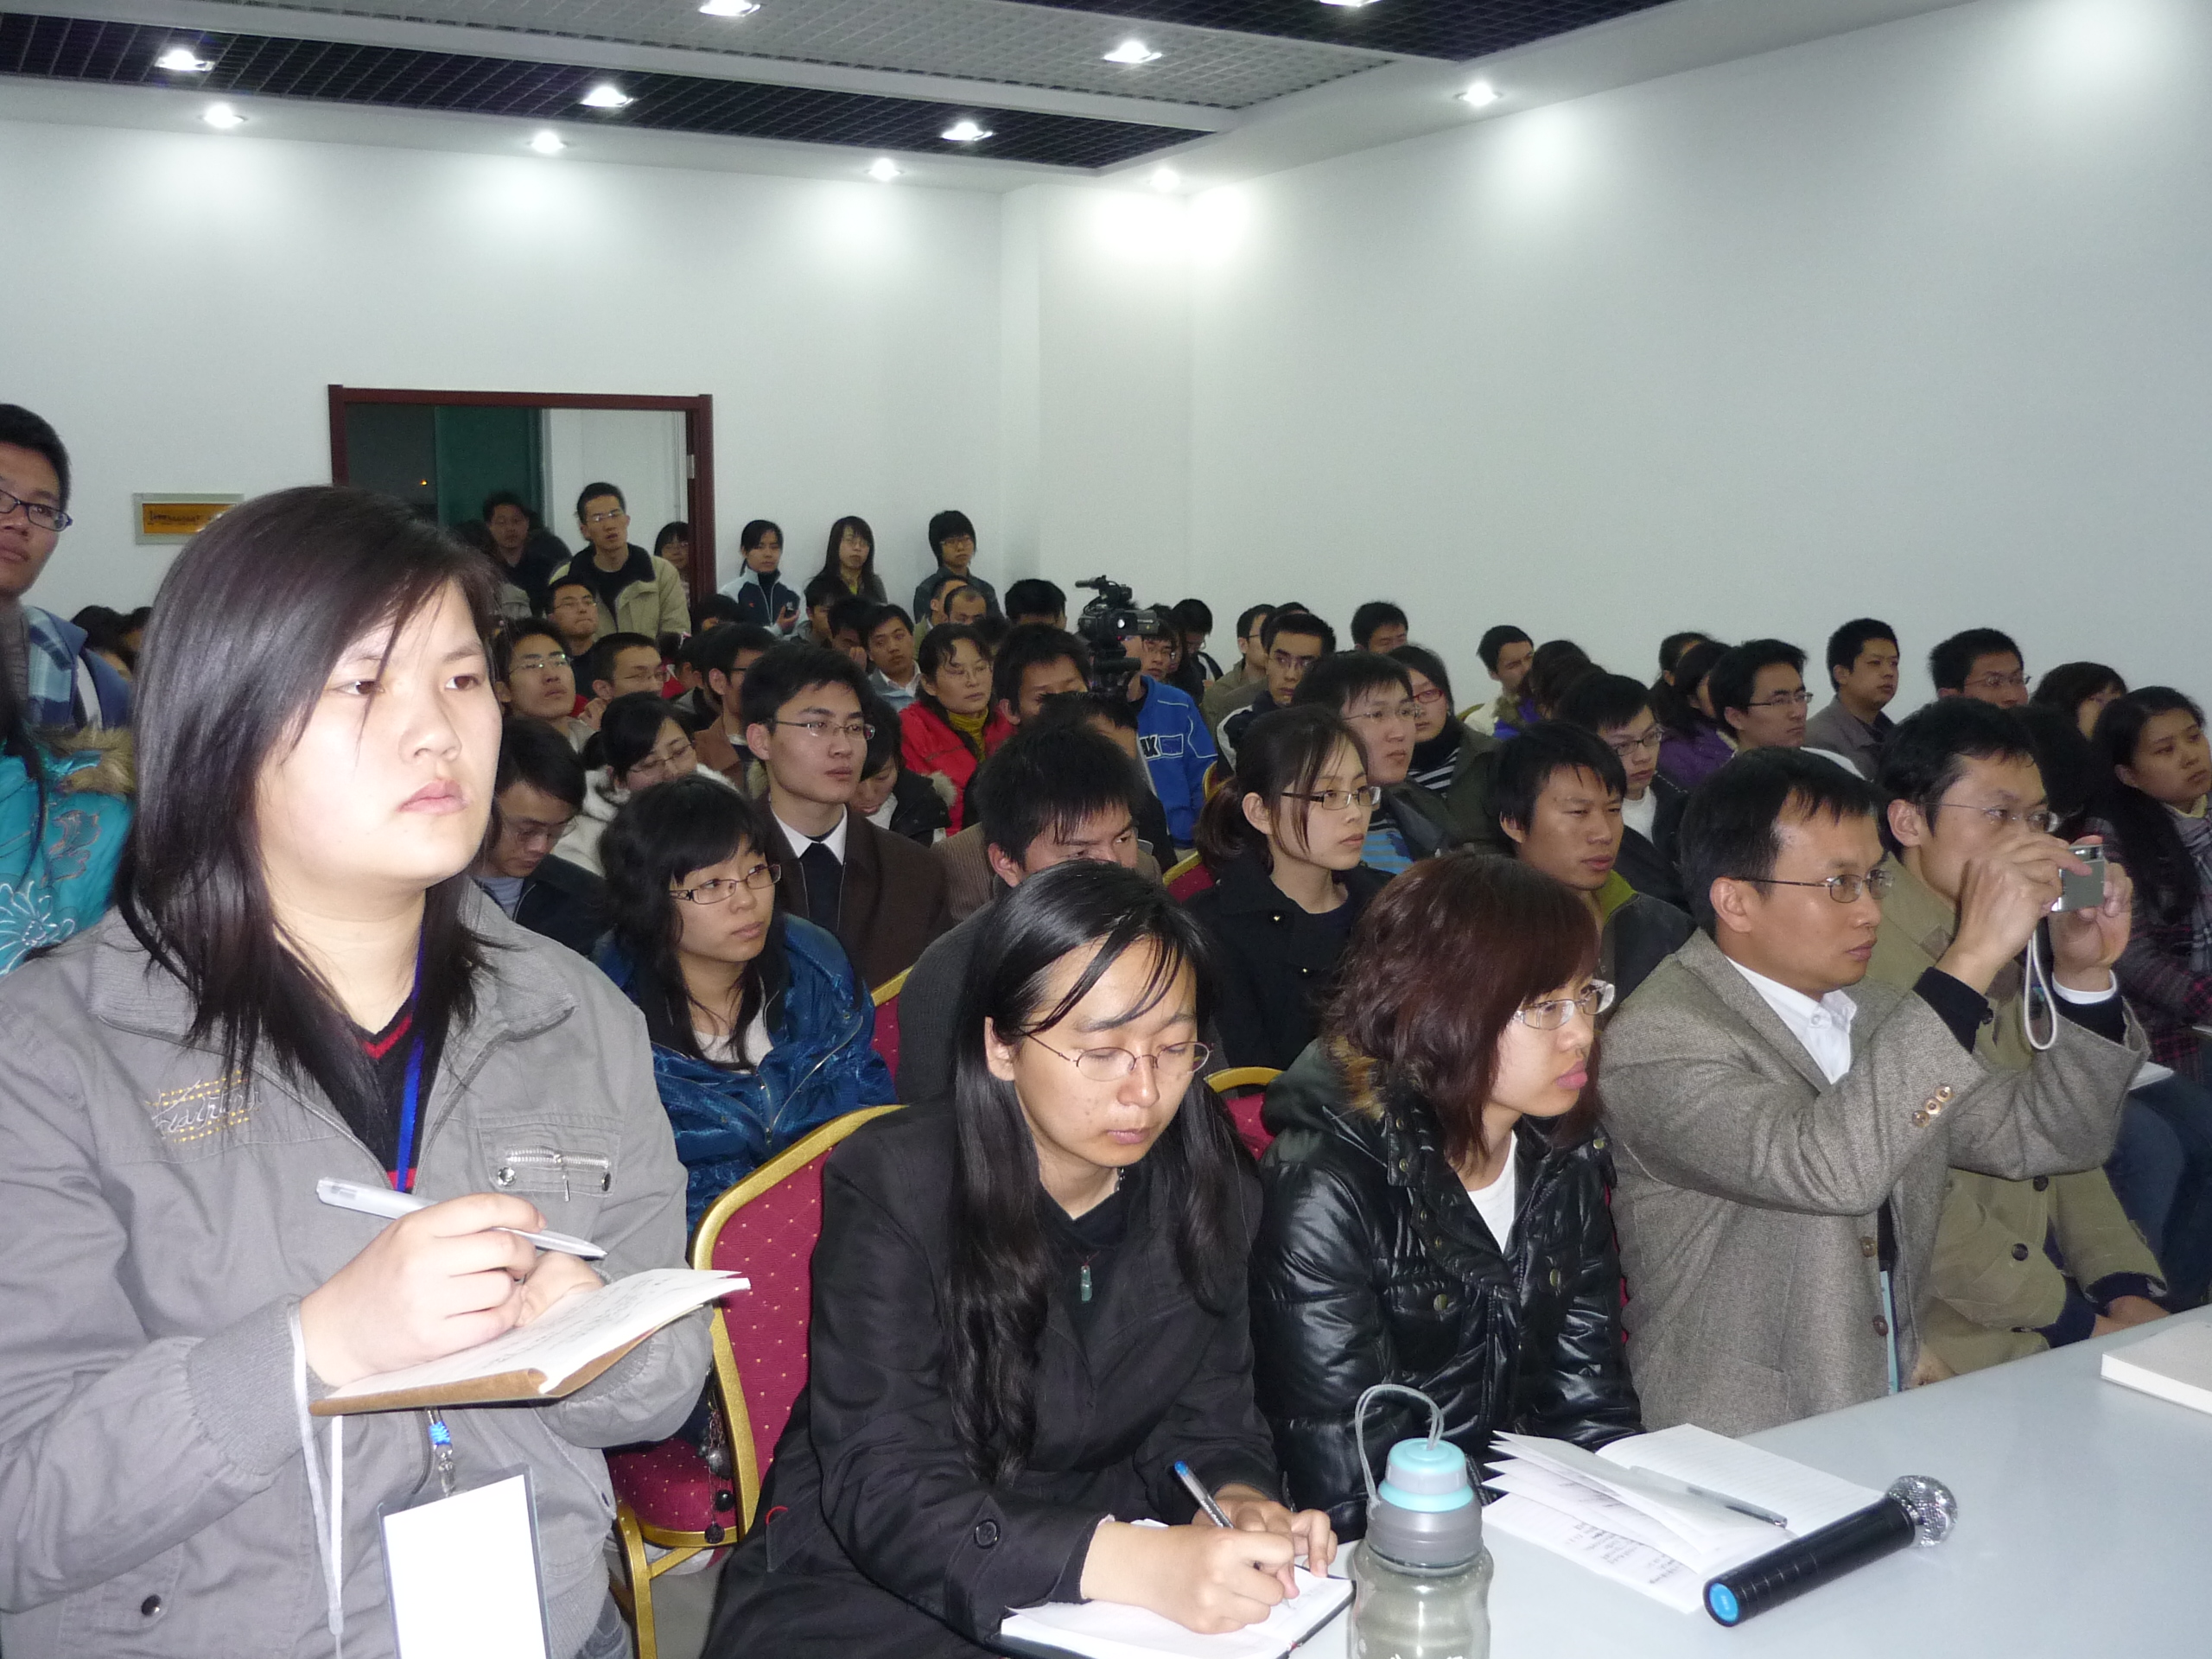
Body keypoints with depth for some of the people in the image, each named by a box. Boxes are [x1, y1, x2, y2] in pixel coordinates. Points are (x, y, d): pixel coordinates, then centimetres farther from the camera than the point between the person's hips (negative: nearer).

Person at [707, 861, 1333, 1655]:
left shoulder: (1212, 1188, -4)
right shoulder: (890, 1186, -18)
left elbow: (1205, 1416, 3)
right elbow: (882, 1493, -24)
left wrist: (1238, 1502, -21)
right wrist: (1131, 1563, -38)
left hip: (1111, 1574, 4)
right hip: (864, 1583, -3)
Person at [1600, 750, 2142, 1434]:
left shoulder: (1877, 1015, 11)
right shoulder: (1655, 1042, -16)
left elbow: (2046, 1138, 13)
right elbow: (1828, 1167, -32)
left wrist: (2083, 974, -2)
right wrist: (1972, 958, -29)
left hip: (1899, 1423, 7)